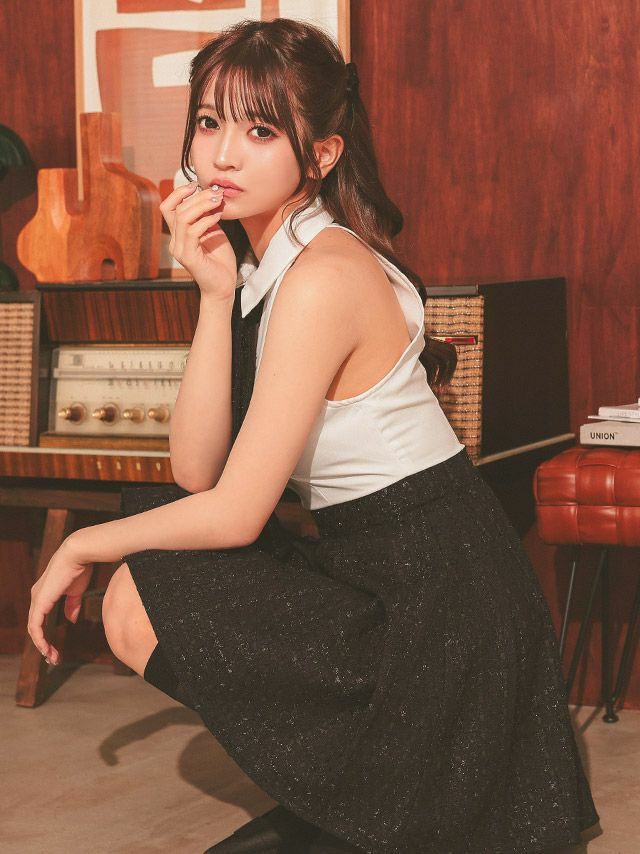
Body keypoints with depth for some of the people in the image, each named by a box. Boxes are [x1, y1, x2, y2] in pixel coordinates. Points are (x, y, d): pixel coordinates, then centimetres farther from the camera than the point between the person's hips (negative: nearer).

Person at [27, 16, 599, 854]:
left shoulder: (325, 277, -22)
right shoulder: (260, 262, 7)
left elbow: (234, 513, -20)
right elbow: (195, 473, -2)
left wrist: (85, 544, -5)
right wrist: (216, 293, -9)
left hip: (435, 598, -9)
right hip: (383, 570, 9)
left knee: (138, 607, -12)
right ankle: (342, 786, 16)